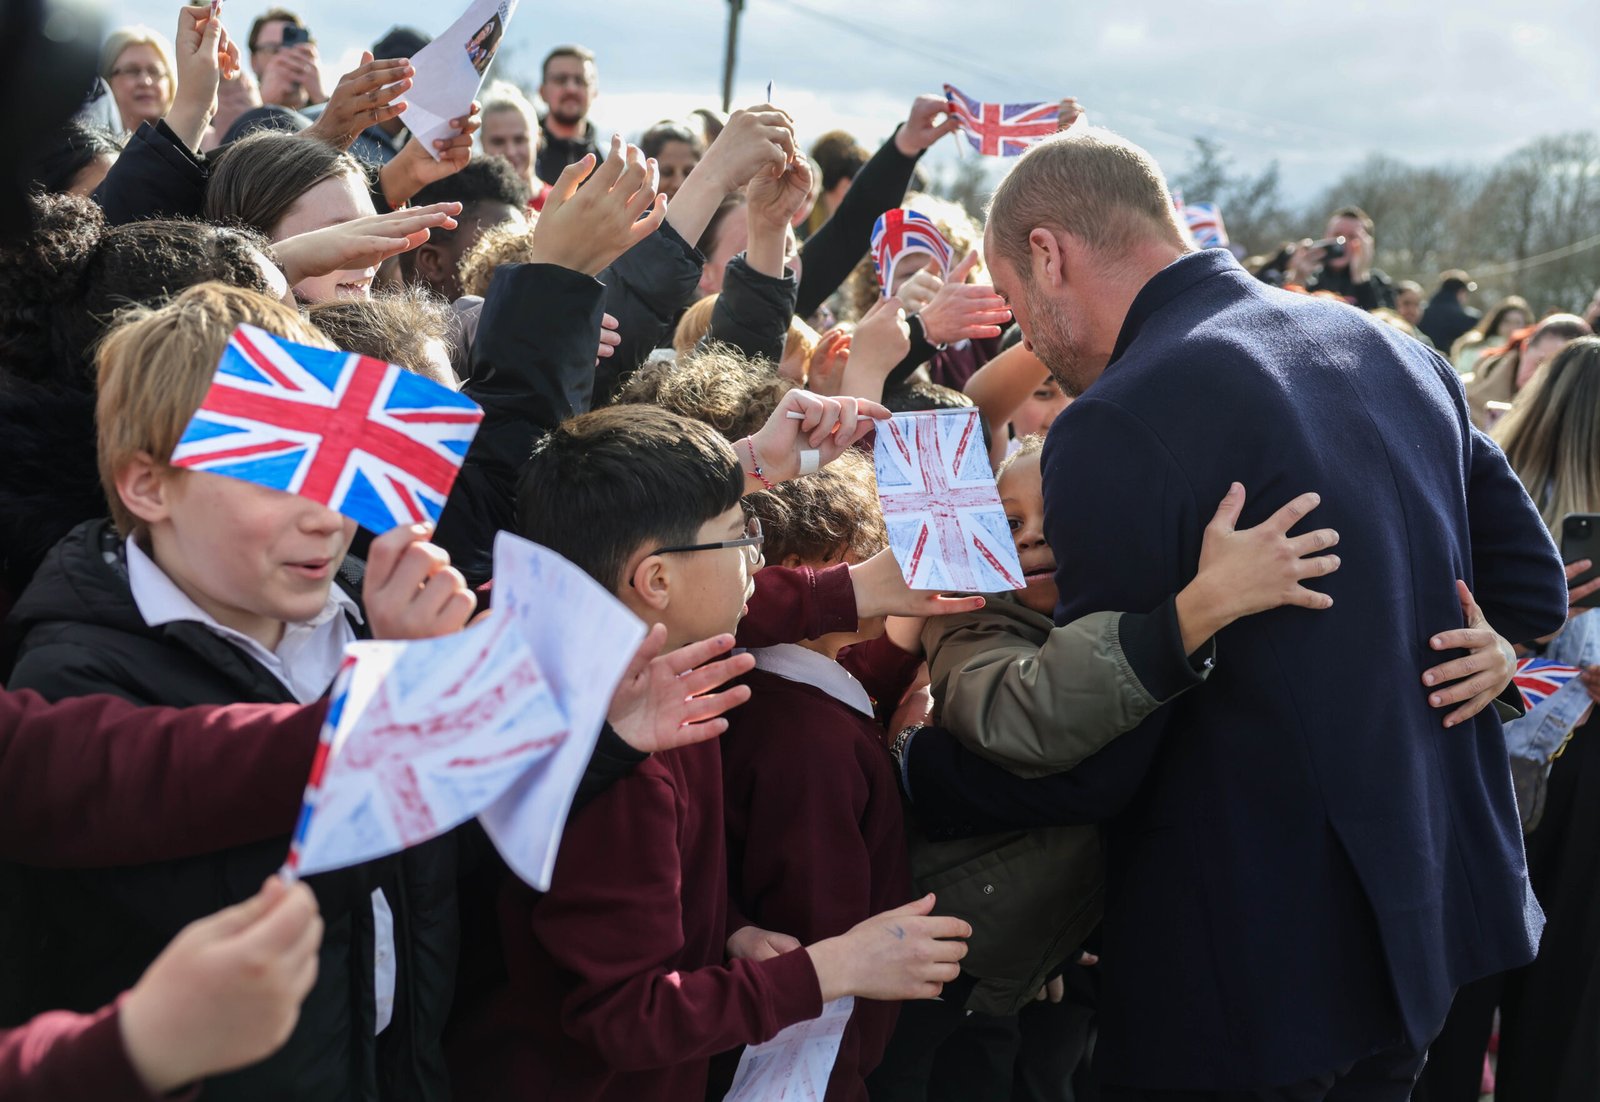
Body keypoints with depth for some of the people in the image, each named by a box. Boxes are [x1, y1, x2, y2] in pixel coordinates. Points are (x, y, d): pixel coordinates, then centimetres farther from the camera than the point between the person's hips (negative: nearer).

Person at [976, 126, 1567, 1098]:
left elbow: (1087, 762, -18)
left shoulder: (1118, 429, -21)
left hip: (1256, 964, -7)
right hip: (1443, 911, 8)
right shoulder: (1396, 351, 3)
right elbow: (1531, 586, 9)